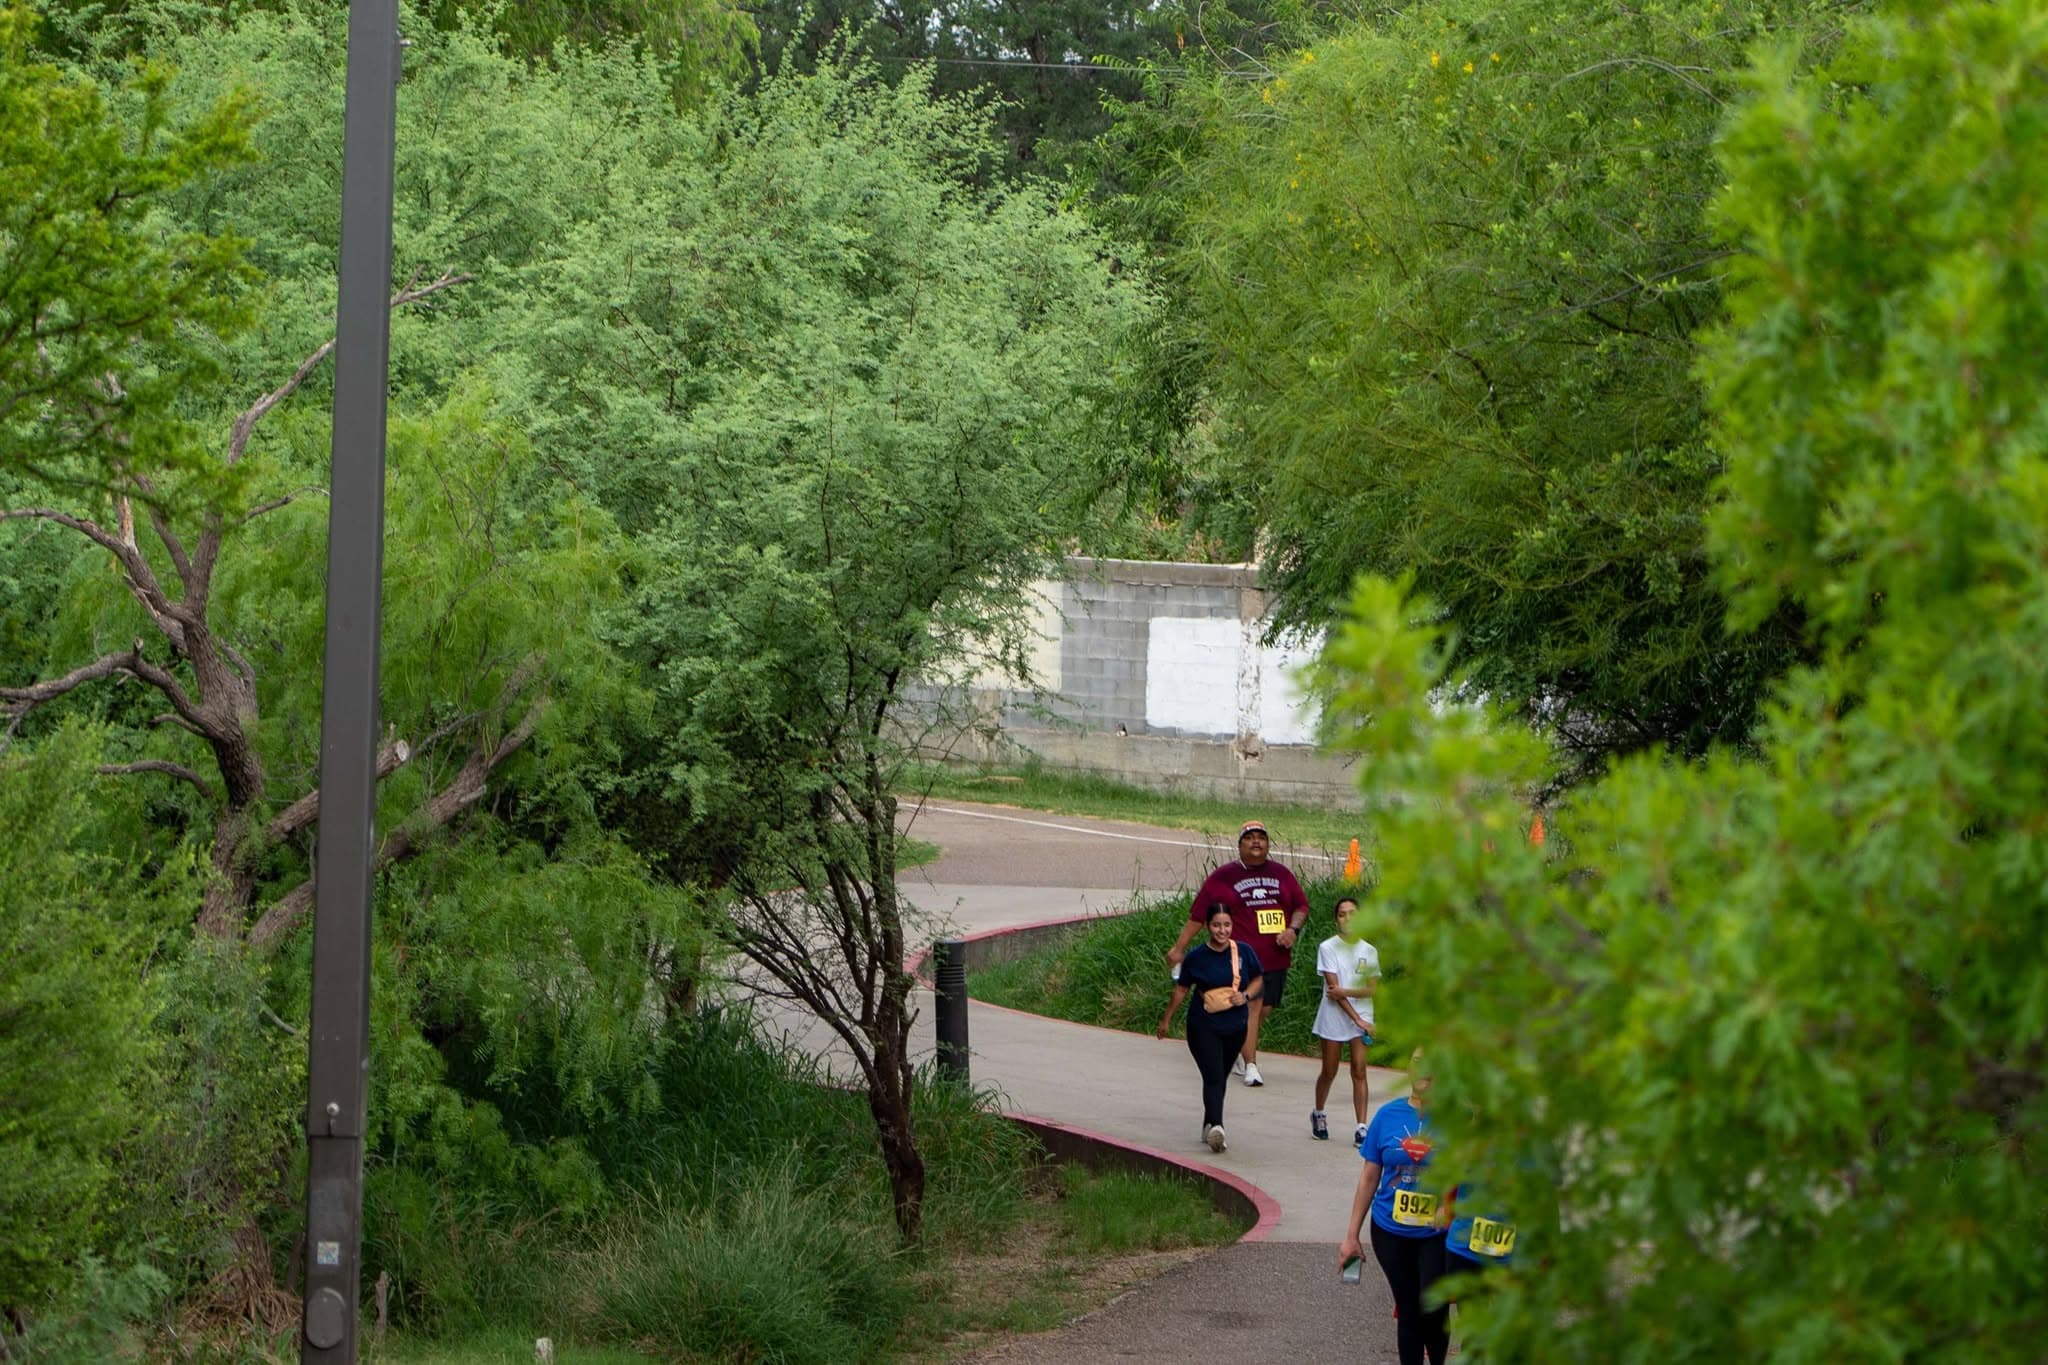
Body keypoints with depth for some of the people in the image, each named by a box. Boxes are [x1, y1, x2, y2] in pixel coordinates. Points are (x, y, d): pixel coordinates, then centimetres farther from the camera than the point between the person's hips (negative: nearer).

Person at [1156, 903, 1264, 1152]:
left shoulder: (1244, 952, -2)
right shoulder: (1196, 957, -8)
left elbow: (1258, 979, 12)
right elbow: (1181, 989, 4)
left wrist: (1246, 995, -9)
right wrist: (1166, 1020, 11)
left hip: (1235, 1027, 3)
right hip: (1204, 1026, -3)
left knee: (1220, 1078, 15)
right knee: (1213, 1078, -16)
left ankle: (1208, 1126, 31)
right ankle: (1215, 1127, -30)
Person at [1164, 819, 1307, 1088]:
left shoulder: (1281, 874, 14)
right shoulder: (1223, 877, 3)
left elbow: (1301, 907, 20)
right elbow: (1197, 915, 6)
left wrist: (1293, 929, -1)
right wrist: (1179, 948, 4)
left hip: (1275, 958, 5)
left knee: (1264, 1009, 7)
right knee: (1250, 1006, -16)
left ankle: (1235, 1055, 28)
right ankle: (1250, 1066, -14)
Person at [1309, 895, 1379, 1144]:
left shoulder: (1369, 951, 5)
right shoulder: (1327, 948, -4)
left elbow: (1372, 989, 0)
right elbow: (1333, 987, -10)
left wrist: (1345, 991, -17)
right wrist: (1357, 1019, -16)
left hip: (1362, 1017, 1)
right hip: (1333, 1017, -1)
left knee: (1359, 1070, -9)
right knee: (1329, 1072, 8)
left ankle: (1361, 1127, -11)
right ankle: (1318, 1114, 34)